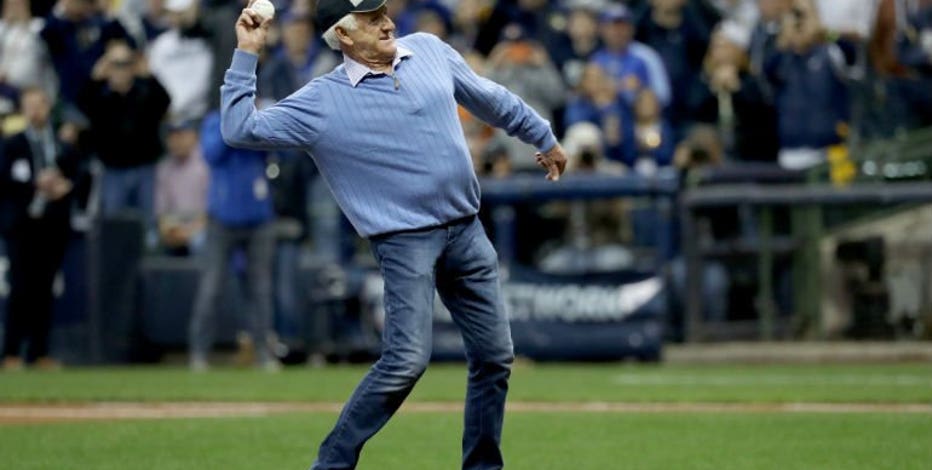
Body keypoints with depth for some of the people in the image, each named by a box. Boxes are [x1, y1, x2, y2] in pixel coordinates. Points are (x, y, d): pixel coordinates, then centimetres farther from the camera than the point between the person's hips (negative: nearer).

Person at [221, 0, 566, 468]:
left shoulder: (429, 50, 7)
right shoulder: (322, 101, -6)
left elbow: (491, 99, 21)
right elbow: (240, 128, -11)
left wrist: (544, 137, 29)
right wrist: (246, 55, -15)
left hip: (467, 232, 5)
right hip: (405, 241, -5)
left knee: (495, 357, 7)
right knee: (406, 360, -18)